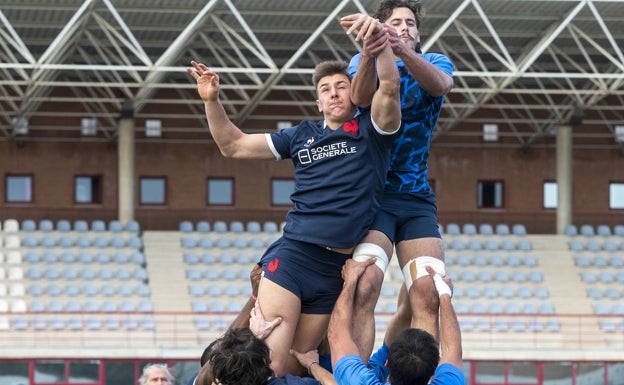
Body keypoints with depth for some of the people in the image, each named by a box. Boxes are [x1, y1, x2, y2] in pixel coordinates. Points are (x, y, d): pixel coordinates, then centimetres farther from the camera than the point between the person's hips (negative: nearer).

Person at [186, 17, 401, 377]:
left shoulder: (370, 130, 7)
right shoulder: (303, 136, 16)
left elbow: (390, 88, -13)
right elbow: (234, 145, 21)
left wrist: (382, 44, -26)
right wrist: (212, 101, 9)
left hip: (339, 267, 0)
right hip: (293, 255, 1)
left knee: (294, 365, 5)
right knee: (269, 363, -15)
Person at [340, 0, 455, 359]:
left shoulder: (436, 62, 10)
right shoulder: (362, 62, 7)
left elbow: (439, 84, -17)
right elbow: (361, 97, -19)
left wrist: (401, 49, -38)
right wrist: (370, 48, -40)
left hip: (418, 198, 3)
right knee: (365, 287, -23)